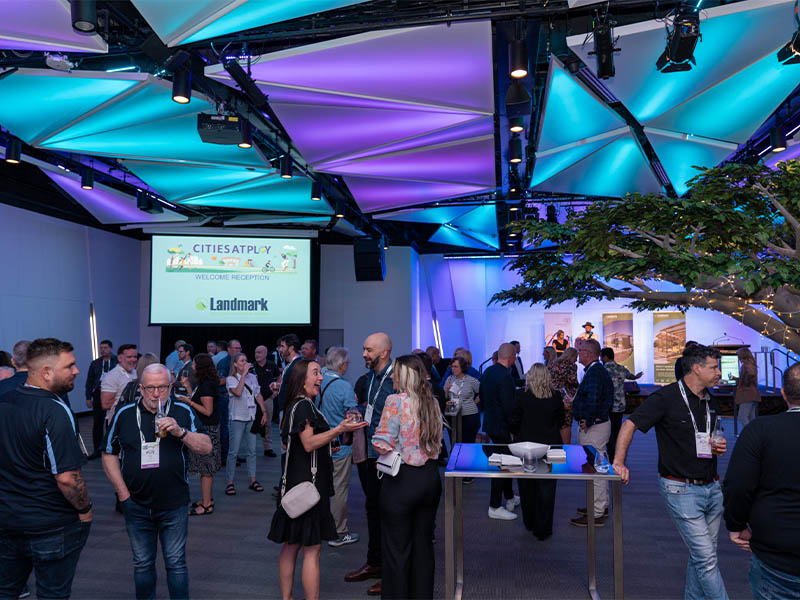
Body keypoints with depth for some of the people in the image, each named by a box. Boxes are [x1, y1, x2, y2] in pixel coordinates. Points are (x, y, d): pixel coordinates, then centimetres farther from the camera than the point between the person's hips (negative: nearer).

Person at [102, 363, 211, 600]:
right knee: (142, 564, 14)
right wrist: (123, 493, 0)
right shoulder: (124, 414, 0)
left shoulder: (183, 412, -3)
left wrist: (180, 432, -24)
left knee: (176, 563, 6)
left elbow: (206, 447, -7)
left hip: (174, 505, -1)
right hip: (137, 506, 2)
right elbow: (109, 454, 7)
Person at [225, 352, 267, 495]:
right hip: (237, 419, -5)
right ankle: (230, 482, 5)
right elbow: (237, 392, -25)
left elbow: (258, 395, 16)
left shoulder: (252, 377, 9)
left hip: (251, 418, 5)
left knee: (251, 450, 8)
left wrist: (264, 412, 10)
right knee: (234, 451, -3)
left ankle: (252, 480, 15)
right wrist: (243, 374, -20)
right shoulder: (231, 379, -6)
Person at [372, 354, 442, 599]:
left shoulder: (396, 401, -15)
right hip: (430, 477, 7)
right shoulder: (432, 402, 5)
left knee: (397, 548, 7)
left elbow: (382, 444, -17)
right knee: (423, 543, 18)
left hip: (402, 479, -6)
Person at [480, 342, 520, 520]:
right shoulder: (505, 377, -23)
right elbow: (509, 407, -24)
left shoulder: (487, 372, 5)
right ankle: (495, 507, 10)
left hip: (490, 423, 9)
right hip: (502, 426, -9)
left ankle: (510, 498, 36)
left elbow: (481, 396, 14)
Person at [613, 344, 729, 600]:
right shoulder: (666, 397, -13)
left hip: (712, 488, 7)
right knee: (706, 558, -6)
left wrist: (718, 447, 2)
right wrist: (619, 462, -22)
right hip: (682, 490, -7)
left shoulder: (710, 403, 10)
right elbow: (630, 425, -14)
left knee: (703, 555, 16)